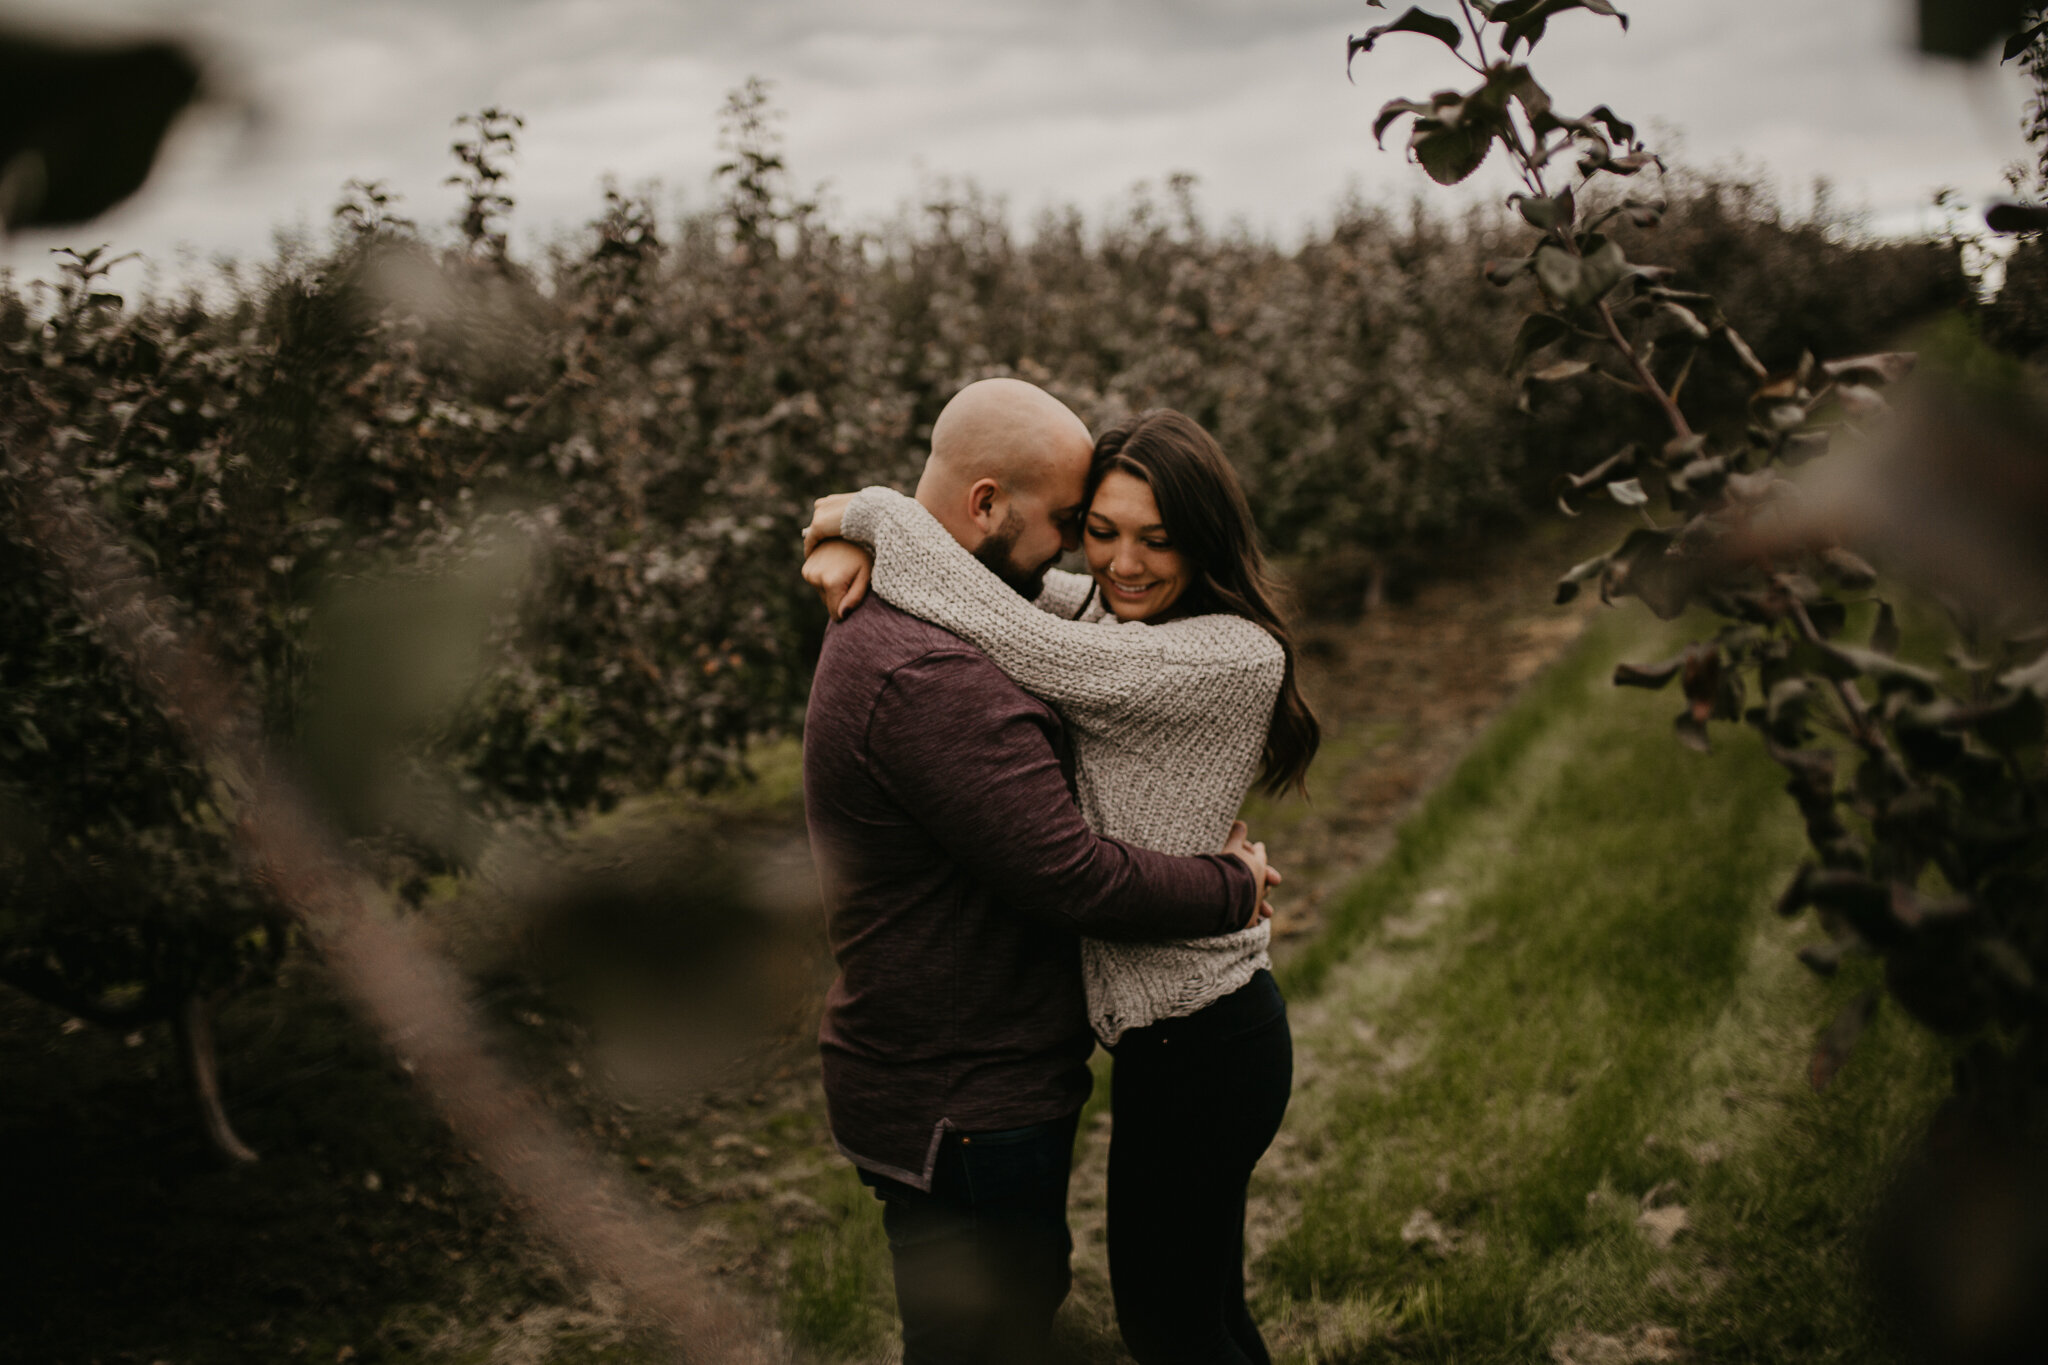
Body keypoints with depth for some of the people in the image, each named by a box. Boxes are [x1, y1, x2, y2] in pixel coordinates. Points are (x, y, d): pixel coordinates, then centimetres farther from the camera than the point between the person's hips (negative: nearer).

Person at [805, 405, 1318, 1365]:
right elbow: (1002, 573, 13)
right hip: (1184, 1028, 9)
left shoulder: (1236, 657, -23)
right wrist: (860, 550, -9)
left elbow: (1010, 634, -30)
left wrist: (875, 513, -17)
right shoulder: (1111, 614, 3)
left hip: (1194, 1047, -9)